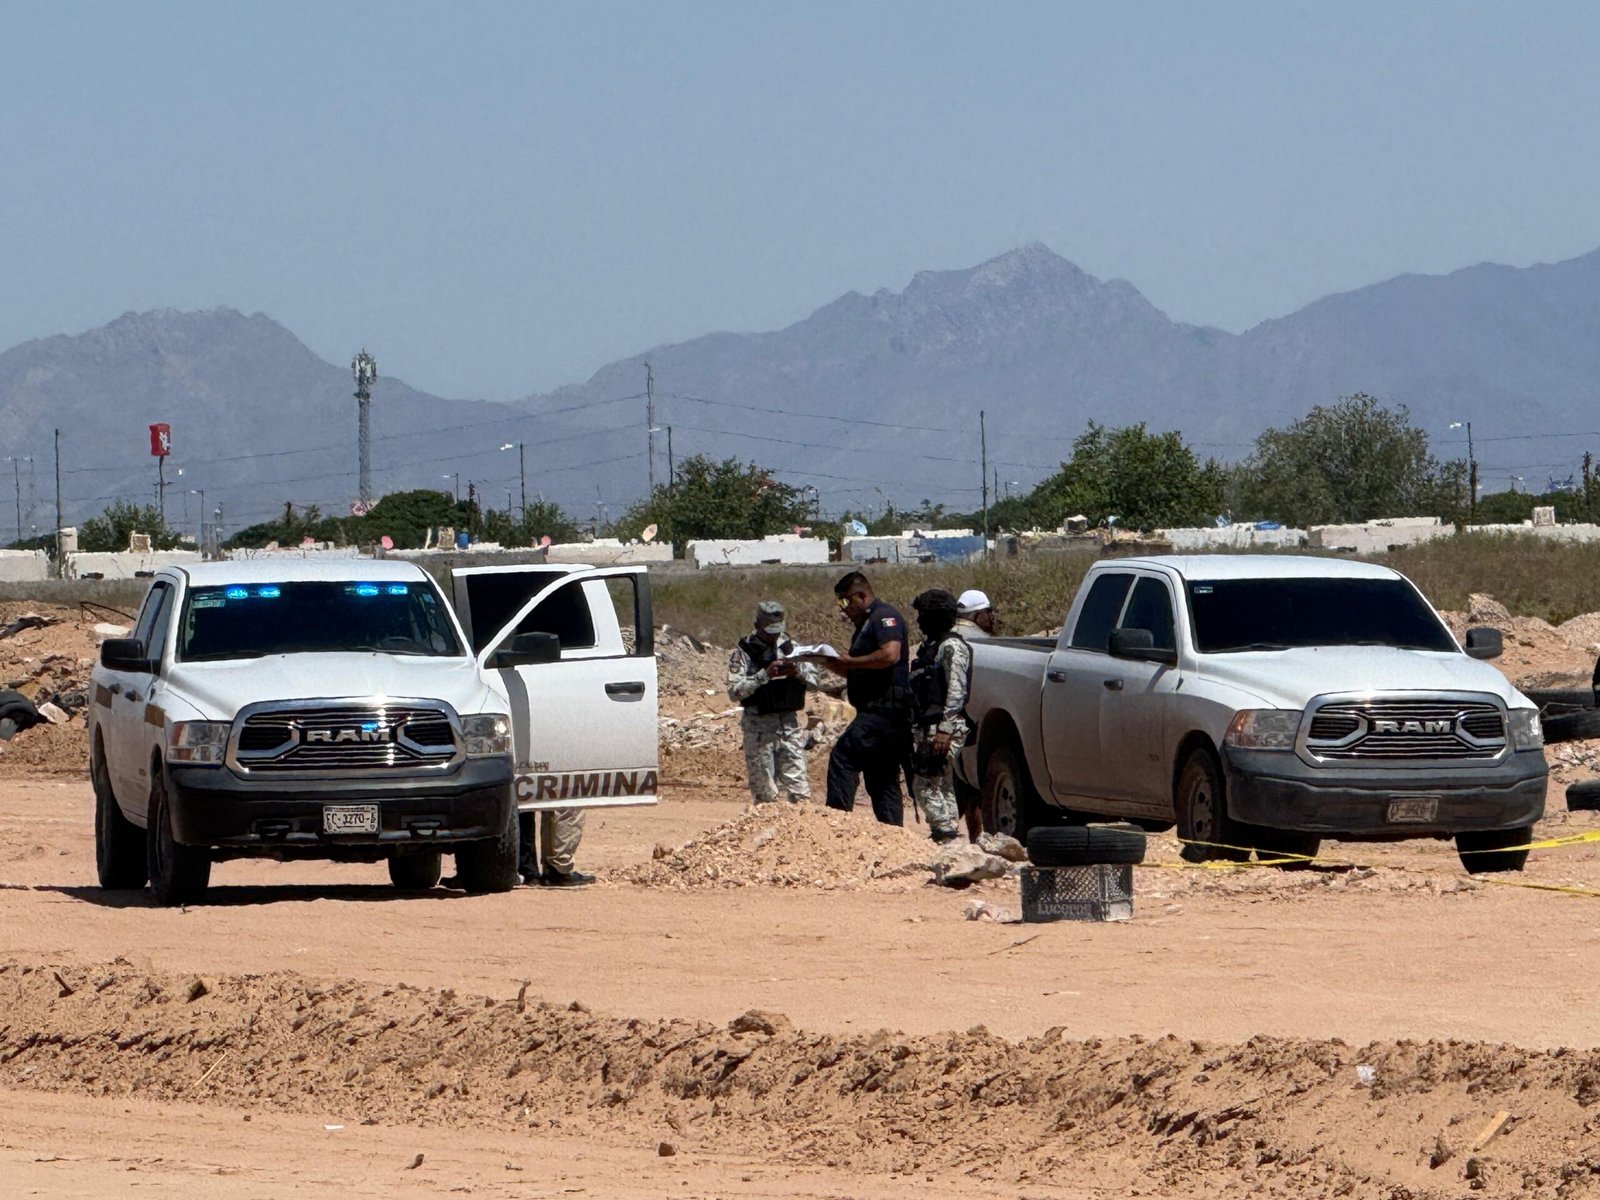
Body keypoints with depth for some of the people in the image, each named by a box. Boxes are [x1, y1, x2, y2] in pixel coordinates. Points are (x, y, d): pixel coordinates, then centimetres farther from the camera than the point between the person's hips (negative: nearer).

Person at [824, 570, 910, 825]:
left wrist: (850, 662, -16)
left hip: (885, 709, -11)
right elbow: (862, 672, 29)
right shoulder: (866, 624, 25)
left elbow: (890, 654, -24)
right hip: (878, 711, 11)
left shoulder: (884, 617, -7)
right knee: (883, 779, 10)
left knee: (843, 757, -18)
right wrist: (835, 664, 11)